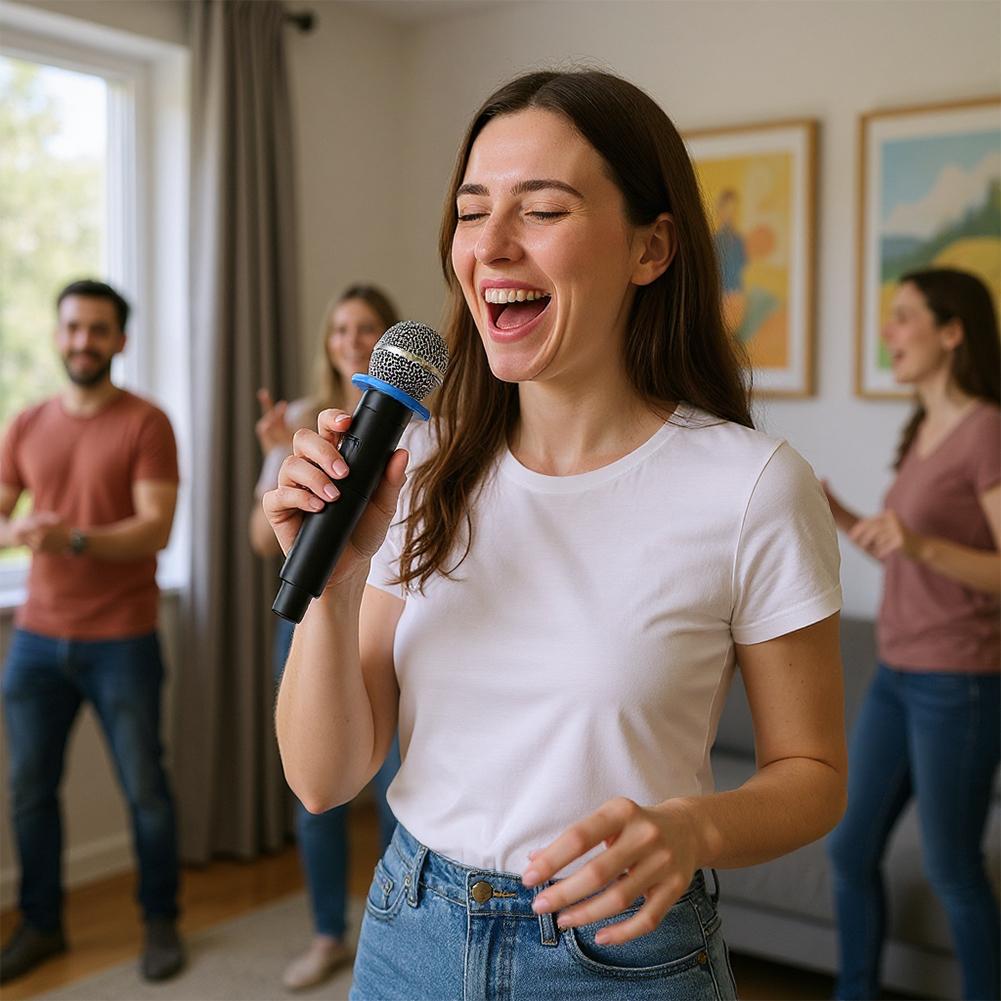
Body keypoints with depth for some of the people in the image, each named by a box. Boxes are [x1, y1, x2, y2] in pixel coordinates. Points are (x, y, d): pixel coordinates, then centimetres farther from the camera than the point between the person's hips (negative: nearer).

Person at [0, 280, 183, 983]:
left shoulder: (145, 424, -4)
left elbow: (156, 529, -12)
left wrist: (74, 539, -25)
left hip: (122, 642, -4)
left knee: (145, 789, 3)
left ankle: (161, 923, 21)